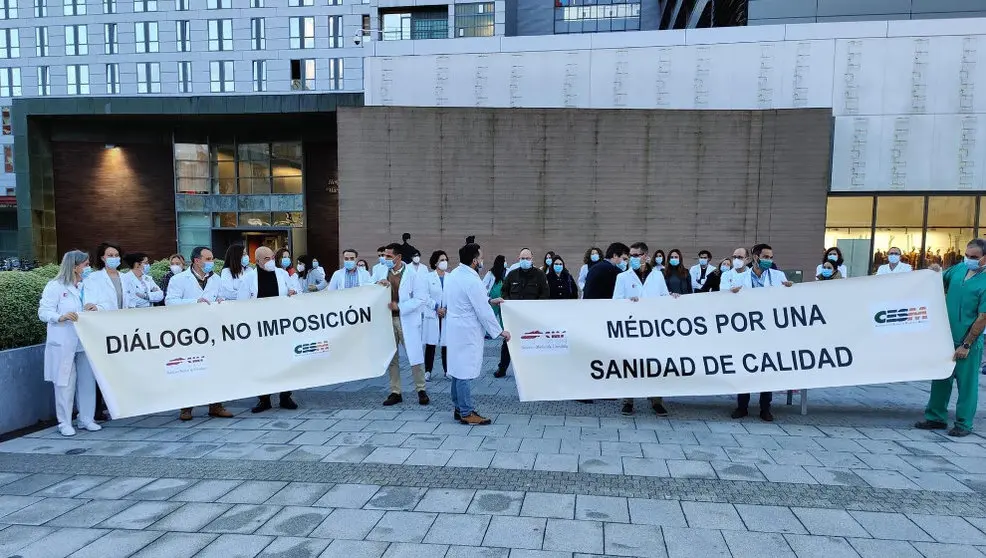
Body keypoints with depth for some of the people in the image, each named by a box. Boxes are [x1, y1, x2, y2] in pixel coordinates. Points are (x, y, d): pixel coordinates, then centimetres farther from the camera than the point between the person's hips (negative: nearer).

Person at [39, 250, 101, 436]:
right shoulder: (55, 286, -5)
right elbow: (43, 312, -10)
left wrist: (94, 309, -5)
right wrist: (61, 317, -27)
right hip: (64, 344, -5)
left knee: (88, 381, 7)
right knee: (65, 383, 1)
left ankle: (86, 419, 19)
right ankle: (65, 422, 13)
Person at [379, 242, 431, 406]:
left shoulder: (414, 274, -7)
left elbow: (421, 299, -11)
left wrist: (399, 307, -18)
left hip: (407, 321, -4)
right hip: (388, 320, 4)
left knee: (415, 357, 1)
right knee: (391, 358, 9)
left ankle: (421, 390, 15)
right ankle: (395, 392, 19)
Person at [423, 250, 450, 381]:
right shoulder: (428, 277, 1)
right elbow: (425, 296, -4)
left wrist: (447, 308, -12)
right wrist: (436, 307, -13)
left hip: (448, 314, 1)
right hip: (432, 314, -1)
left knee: (447, 343, 4)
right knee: (430, 343, 1)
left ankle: (447, 370, 16)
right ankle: (428, 371, 10)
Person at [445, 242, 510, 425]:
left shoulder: (454, 273, 6)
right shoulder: (472, 280, -22)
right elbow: (484, 312, -18)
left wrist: (489, 300, 19)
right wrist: (500, 332, -8)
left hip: (455, 328, 10)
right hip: (467, 332, -10)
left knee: (458, 369, 16)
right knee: (465, 372, -2)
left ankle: (458, 408, 26)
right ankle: (466, 413, 6)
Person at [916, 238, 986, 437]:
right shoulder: (958, 269, 4)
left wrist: (966, 345, -14)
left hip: (968, 341, -6)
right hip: (946, 336, 6)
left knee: (966, 383, 4)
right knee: (941, 378, 13)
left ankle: (964, 424, 16)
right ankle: (936, 417, 24)